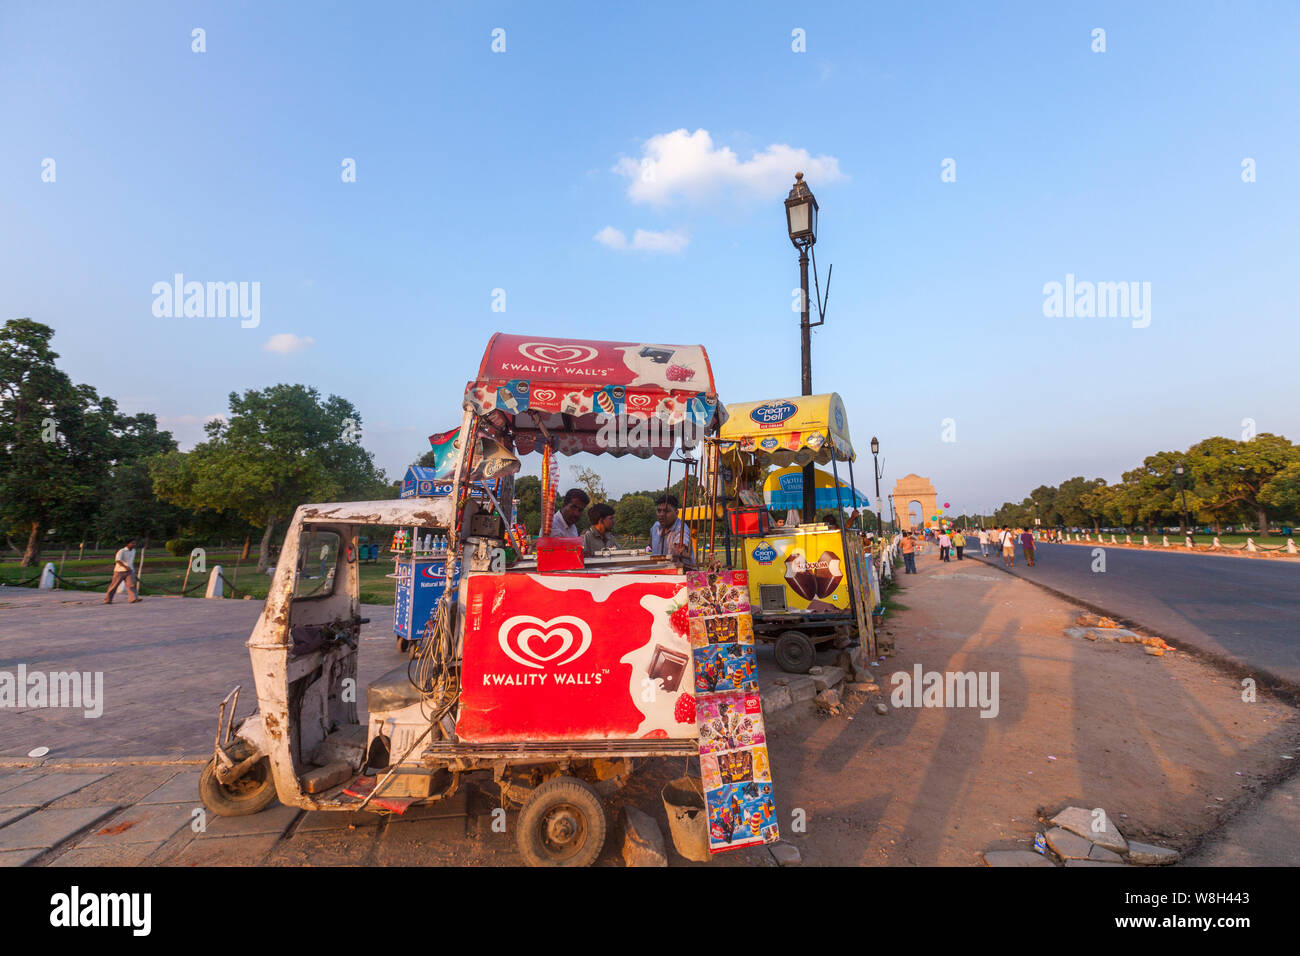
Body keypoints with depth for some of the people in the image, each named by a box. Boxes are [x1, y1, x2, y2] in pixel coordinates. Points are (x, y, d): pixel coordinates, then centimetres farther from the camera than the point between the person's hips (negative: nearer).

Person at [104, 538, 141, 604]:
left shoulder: (133, 551, 9)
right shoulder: (121, 551, -13)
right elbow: (117, 560, -28)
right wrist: (125, 567, -41)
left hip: (129, 571, 4)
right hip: (120, 571, -4)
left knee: (131, 584, -13)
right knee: (114, 585, 6)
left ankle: (134, 598, -25)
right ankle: (107, 600, 22)